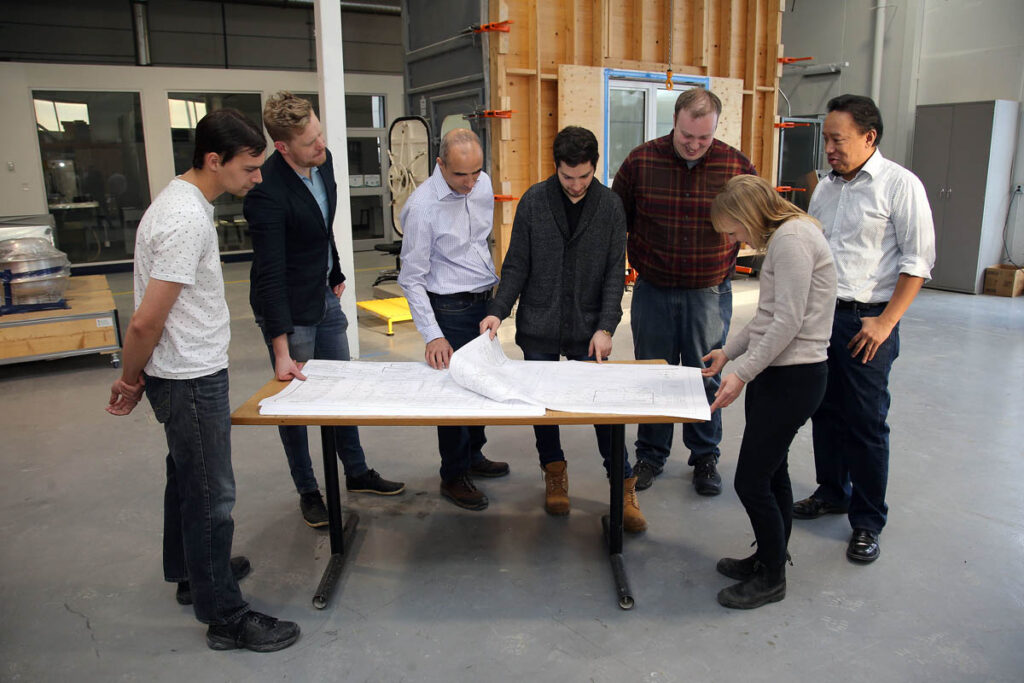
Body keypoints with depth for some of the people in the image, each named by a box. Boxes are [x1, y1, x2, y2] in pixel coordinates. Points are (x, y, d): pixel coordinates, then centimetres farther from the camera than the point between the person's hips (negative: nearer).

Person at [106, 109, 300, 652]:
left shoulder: (182, 199, 8)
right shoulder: (186, 221, -25)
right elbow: (146, 322, -24)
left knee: (188, 478, 23)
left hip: (189, 373, 10)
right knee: (212, 495, 0)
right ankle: (225, 616, 15)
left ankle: (190, 572, 43)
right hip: (191, 381, -10)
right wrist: (130, 381, -8)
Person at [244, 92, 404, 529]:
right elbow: (270, 274, -28)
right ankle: (307, 491, 24)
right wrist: (281, 350, -28)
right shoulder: (266, 192, -27)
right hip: (288, 311, -7)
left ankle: (356, 472, 34)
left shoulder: (323, 162, -4)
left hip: (325, 297, 8)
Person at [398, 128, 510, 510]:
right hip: (451, 309, -7)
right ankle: (453, 477, 19)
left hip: (484, 302, 7)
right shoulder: (423, 206, -21)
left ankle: (472, 457, 37)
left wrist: (495, 299, 16)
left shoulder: (483, 185, 0)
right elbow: (412, 279, -17)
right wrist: (432, 336, -24)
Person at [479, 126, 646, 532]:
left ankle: (624, 487, 17)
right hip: (539, 330, 1)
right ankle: (555, 475, 34)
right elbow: (517, 265, 0)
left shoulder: (610, 205, -3)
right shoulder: (534, 201, -3)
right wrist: (498, 311, -13)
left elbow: (615, 272, -2)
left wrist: (606, 327, -11)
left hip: (587, 330, -1)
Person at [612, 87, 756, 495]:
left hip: (710, 293, 0)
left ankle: (705, 457, 28)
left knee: (706, 377, 9)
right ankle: (651, 454, 28)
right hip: (653, 290, 1)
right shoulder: (640, 162, -5)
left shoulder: (736, 166, -5)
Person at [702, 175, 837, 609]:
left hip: (793, 378, -10)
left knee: (751, 480, -2)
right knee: (772, 474, 18)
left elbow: (788, 323, -22)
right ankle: (768, 559, 32)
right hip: (777, 374, 10)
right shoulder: (783, 238, 15)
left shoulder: (792, 239, -17)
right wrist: (728, 351, 16)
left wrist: (741, 373, -20)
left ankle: (772, 578, 17)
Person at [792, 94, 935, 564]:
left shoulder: (900, 185, -8)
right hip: (820, 314, 6)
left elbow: (918, 260, -10)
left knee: (866, 422, 1)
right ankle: (832, 492, 33)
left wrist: (886, 321, -15)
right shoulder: (826, 187, 12)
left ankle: (868, 522, 15)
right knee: (825, 411, 14)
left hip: (866, 321, -6)